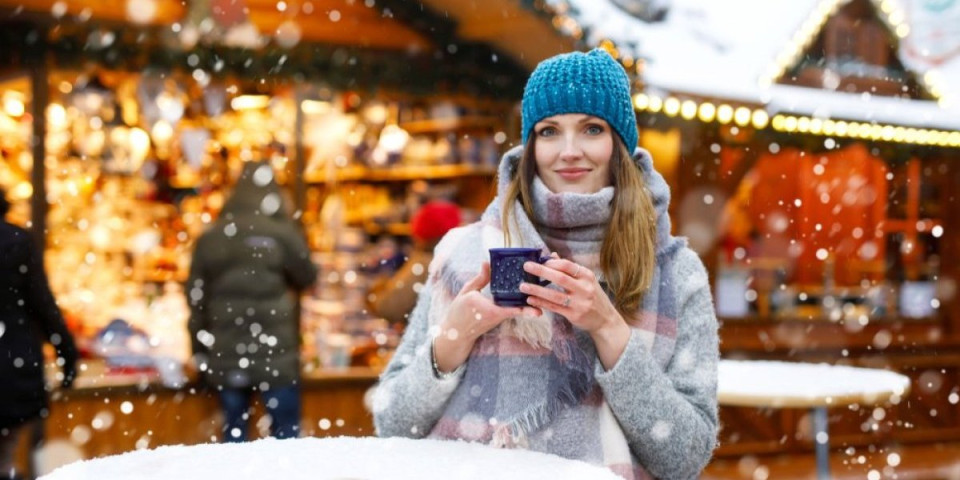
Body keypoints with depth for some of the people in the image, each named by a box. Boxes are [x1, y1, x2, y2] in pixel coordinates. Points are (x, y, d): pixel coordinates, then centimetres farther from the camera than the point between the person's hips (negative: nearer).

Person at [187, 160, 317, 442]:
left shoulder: (210, 238, 3)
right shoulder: (281, 235, -9)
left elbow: (196, 297, 5)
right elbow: (306, 277, 6)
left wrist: (200, 349, 13)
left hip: (226, 355, 3)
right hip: (275, 354, -3)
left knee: (233, 431, 12)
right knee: (286, 432, 4)